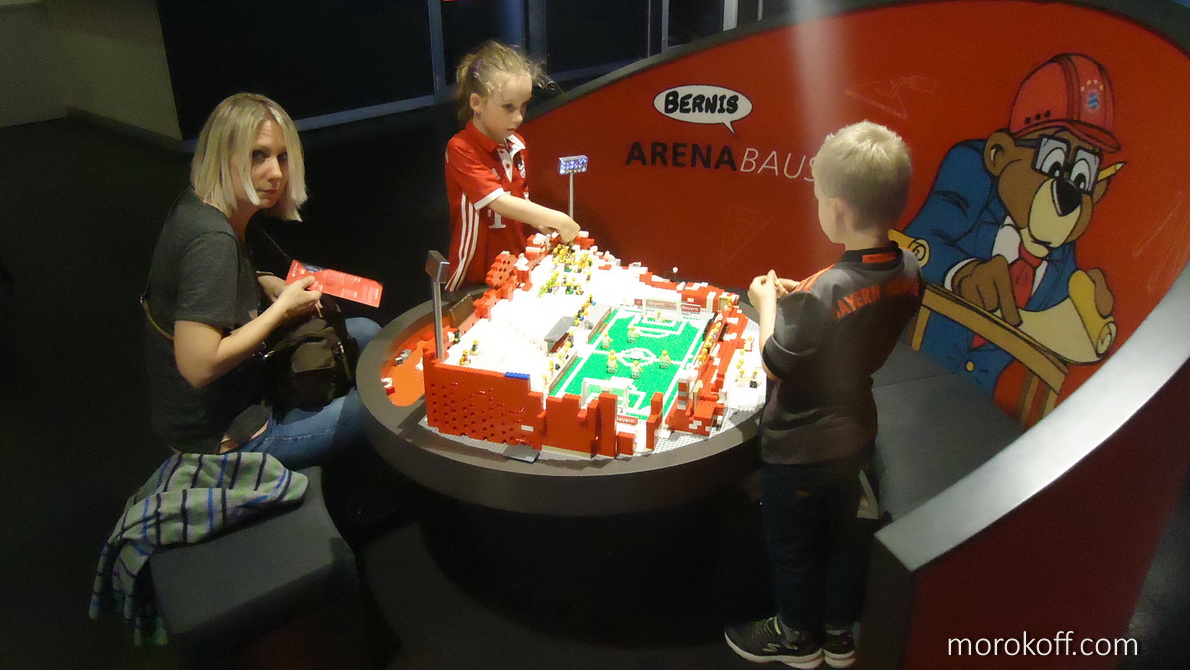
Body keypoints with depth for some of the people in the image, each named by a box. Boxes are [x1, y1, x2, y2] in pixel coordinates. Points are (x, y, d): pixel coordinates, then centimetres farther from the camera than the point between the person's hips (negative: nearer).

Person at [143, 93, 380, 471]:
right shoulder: (211, 240, -29)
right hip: (224, 436, -10)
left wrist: (265, 286, 0)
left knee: (364, 333, 16)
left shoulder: (196, 208, -1)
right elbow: (198, 366, -32)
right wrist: (282, 307, -21)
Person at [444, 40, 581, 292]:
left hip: (517, 265, 6)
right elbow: (497, 201, -26)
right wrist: (555, 219, -28)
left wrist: (538, 220, -6)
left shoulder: (516, 145, 4)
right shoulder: (460, 149, -17)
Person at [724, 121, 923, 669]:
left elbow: (775, 363, -21)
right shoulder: (908, 272, -10)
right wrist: (800, 299, 1)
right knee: (844, 532, 25)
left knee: (791, 544, 17)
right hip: (854, 433, 7)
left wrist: (768, 304, -7)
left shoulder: (826, 291, -34)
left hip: (799, 448, -7)